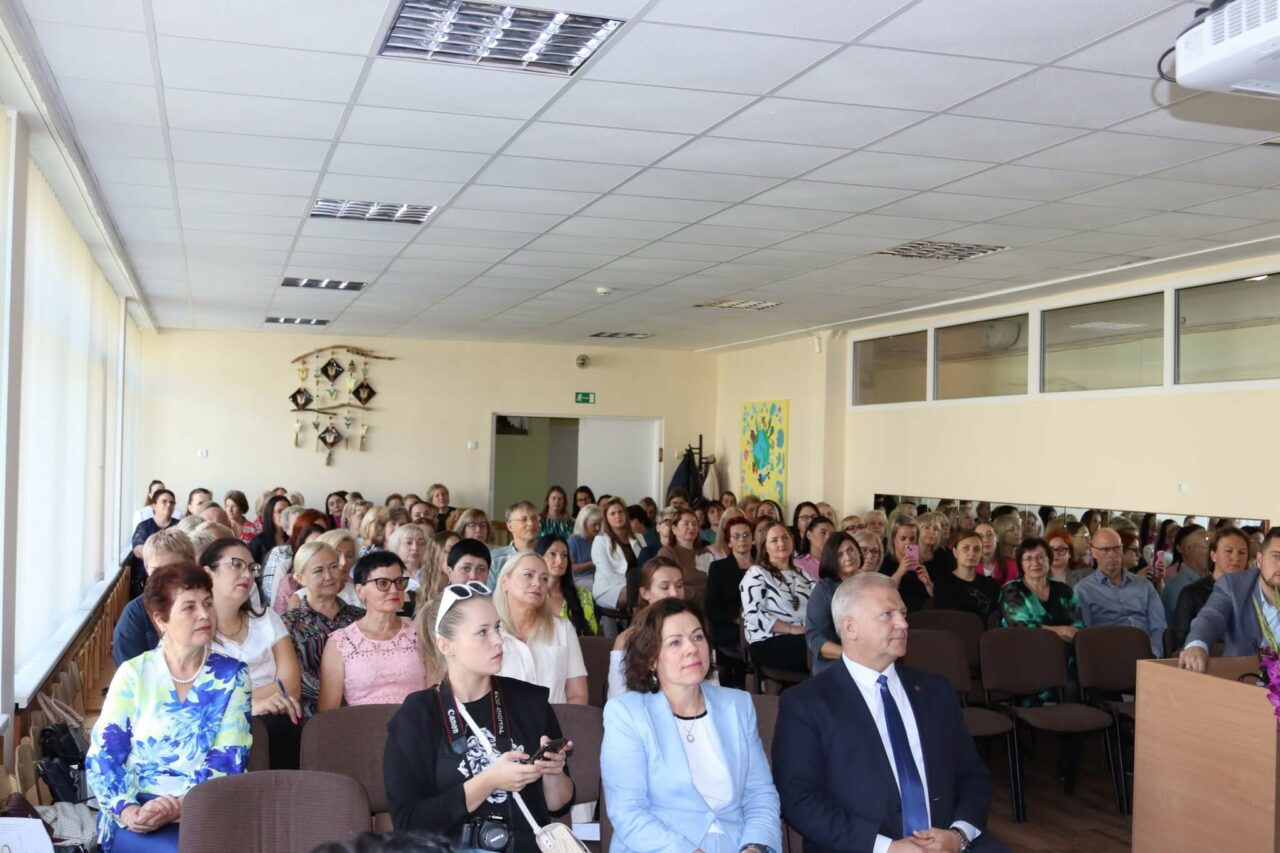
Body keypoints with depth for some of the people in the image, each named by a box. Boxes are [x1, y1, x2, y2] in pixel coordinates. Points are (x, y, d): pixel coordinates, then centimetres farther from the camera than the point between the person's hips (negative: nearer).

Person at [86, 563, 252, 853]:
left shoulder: (232, 674, 6)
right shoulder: (133, 673, 6)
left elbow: (229, 758, -2)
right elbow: (102, 754, 1)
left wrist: (181, 806, -18)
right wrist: (126, 809, -17)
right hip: (138, 811, -1)